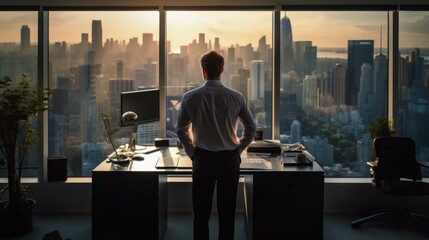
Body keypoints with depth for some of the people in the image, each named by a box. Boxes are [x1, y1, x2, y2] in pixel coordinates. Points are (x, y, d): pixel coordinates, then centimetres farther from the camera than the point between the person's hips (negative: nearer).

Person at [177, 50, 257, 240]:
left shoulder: (190, 97, -6)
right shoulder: (236, 97, -6)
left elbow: (181, 130, 2)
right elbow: (251, 128, 2)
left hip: (202, 160, 0)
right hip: (229, 160, 0)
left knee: (201, 214, 10)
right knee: (227, 214, 9)